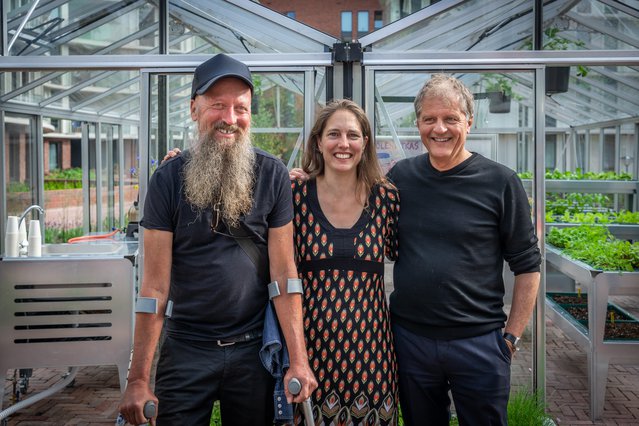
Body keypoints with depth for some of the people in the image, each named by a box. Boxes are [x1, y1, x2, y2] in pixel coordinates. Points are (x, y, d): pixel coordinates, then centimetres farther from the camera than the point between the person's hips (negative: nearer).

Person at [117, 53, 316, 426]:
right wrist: (139, 378, -10)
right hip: (186, 349, 0)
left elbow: (284, 272, -4)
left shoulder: (272, 174, -5)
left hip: (254, 347, 1)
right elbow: (156, 284, -7)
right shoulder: (169, 179, -6)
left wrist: (299, 360, -10)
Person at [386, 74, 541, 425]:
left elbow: (527, 266, -2)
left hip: (479, 342, -2)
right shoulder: (401, 176, 3)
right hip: (409, 339, 3)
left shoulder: (500, 182, -6)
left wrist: (511, 337, -5)